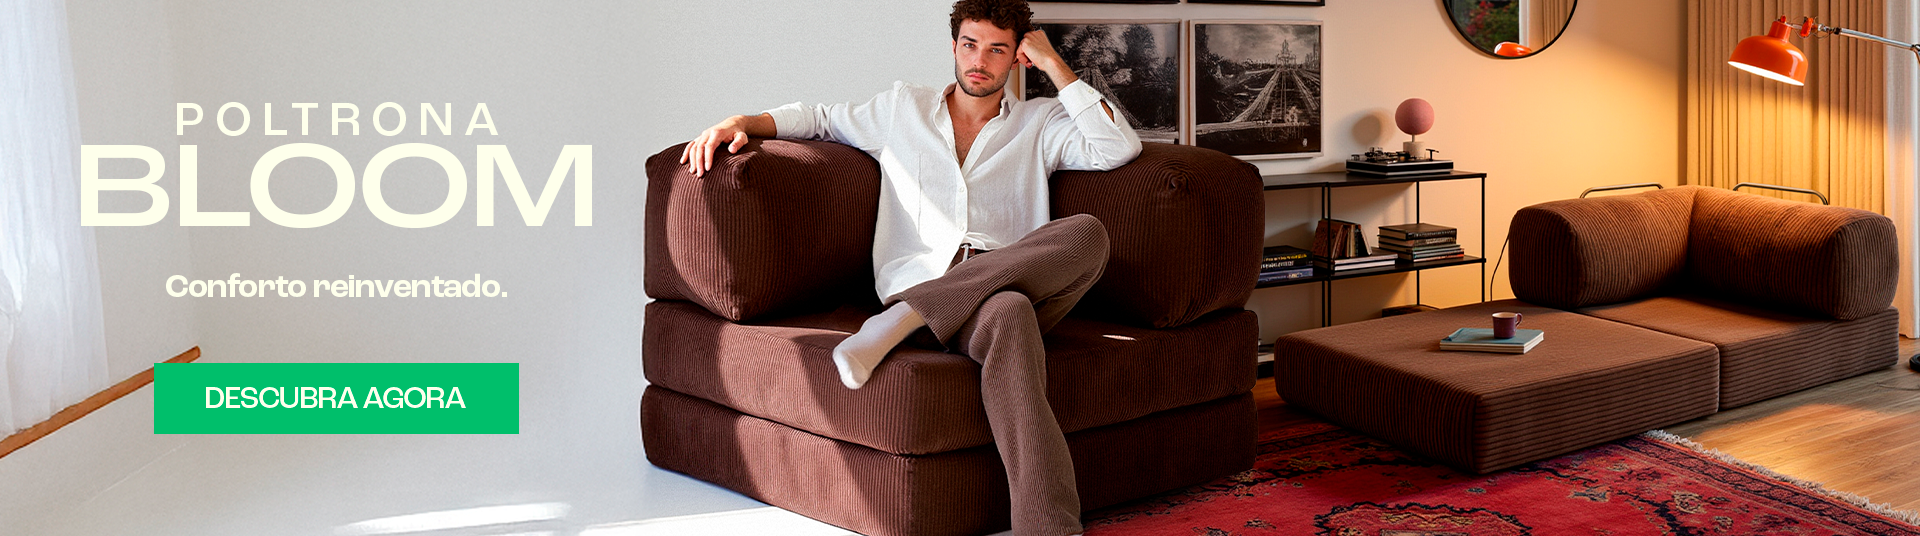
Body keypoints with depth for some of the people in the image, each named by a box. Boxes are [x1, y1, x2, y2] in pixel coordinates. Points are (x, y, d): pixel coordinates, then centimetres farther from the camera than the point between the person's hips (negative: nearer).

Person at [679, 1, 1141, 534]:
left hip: (1021, 282, 2)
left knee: (1087, 233, -33)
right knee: (1007, 314, -39)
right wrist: (745, 121, 13)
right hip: (919, 280, -2)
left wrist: (1054, 65, 11)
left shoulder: (1039, 123, 23)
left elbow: (1118, 148, 9)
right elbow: (819, 118, 32)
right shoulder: (903, 107, 25)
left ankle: (904, 317, -36)